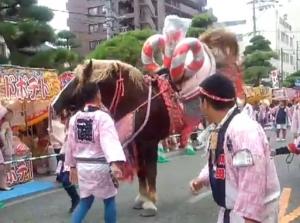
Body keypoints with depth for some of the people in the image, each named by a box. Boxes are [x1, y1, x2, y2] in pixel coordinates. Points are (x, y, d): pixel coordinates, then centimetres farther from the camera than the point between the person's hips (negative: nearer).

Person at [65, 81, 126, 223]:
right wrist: (115, 163, -41)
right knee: (109, 200, 12)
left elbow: (71, 144, 12)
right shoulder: (103, 117, -15)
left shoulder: (74, 118, 4)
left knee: (85, 201, 19)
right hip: (100, 166, -5)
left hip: (82, 165, 6)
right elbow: (109, 141, -29)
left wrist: (72, 166, 23)